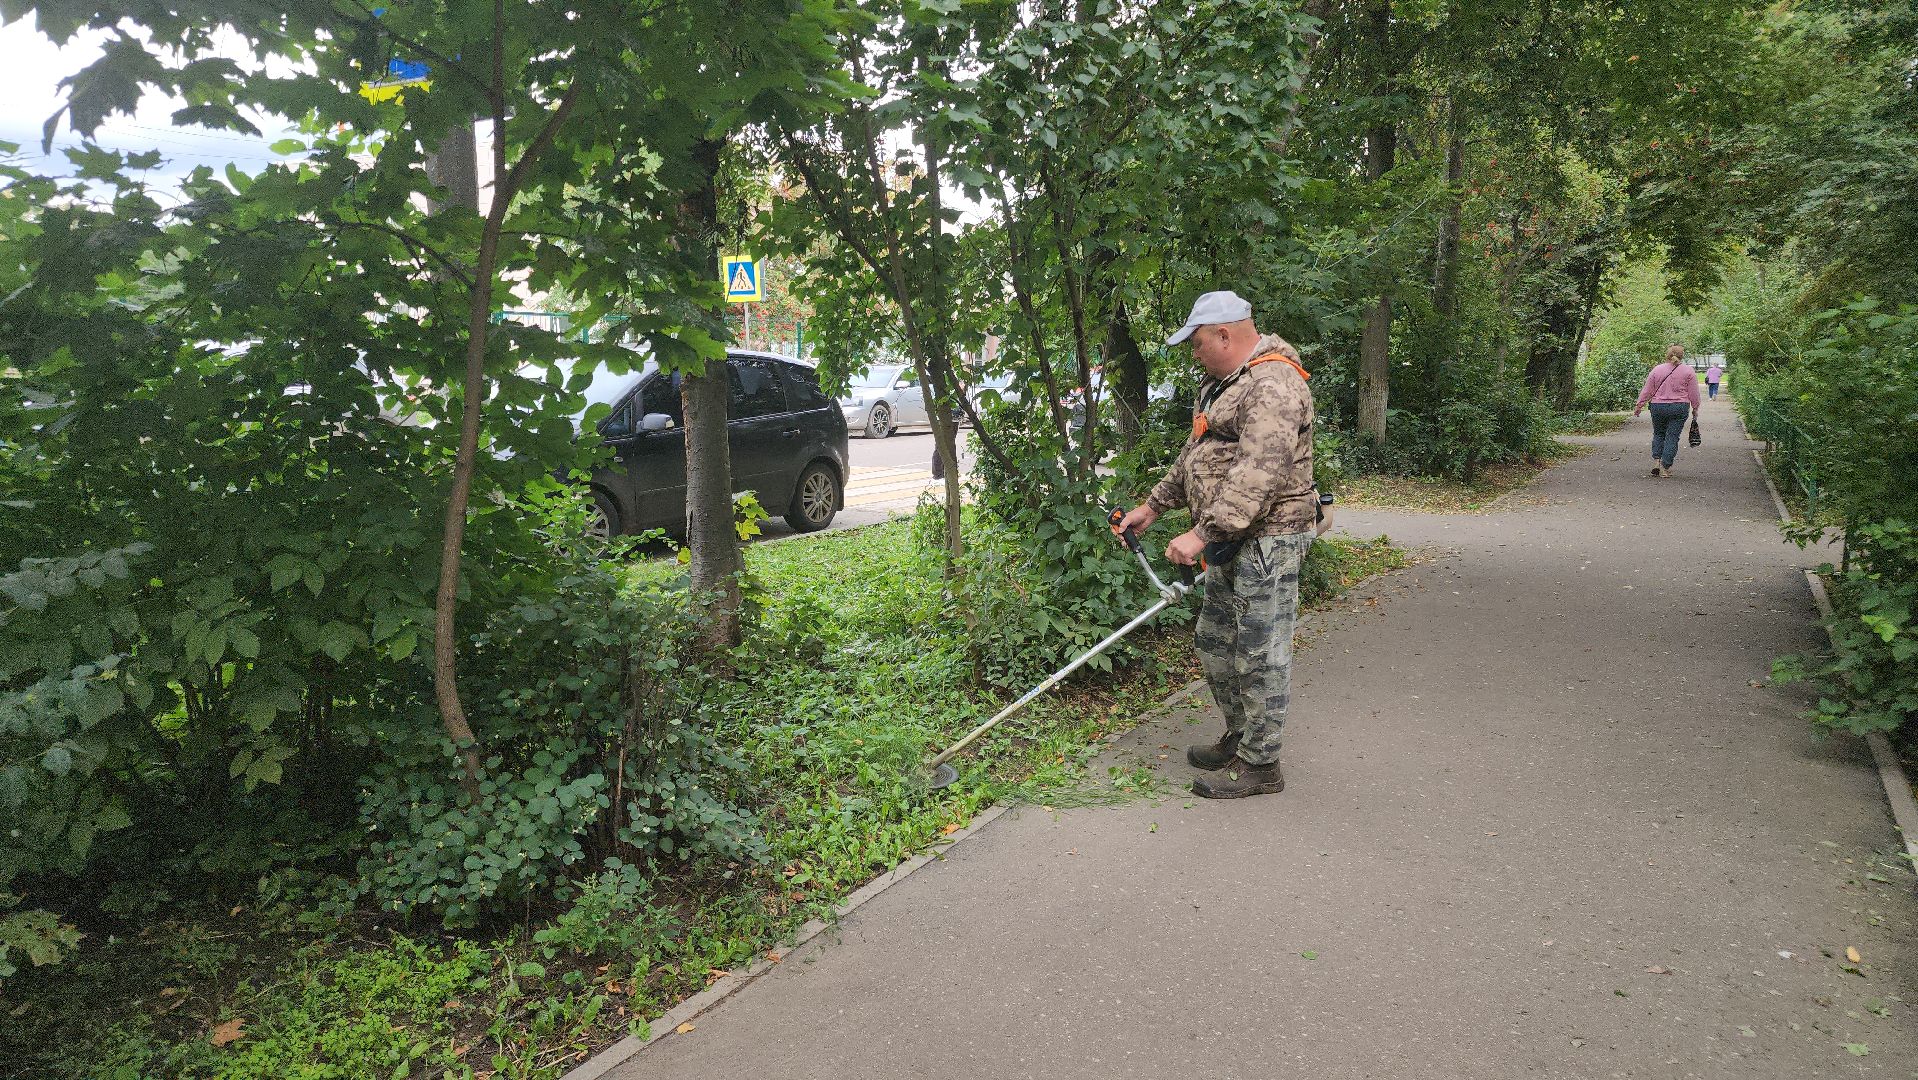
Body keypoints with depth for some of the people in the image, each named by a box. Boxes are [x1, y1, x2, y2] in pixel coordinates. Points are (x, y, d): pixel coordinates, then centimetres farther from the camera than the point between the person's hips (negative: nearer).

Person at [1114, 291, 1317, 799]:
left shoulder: (1273, 385, -19)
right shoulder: (1225, 382, 16)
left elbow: (1257, 475, -29)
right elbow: (1196, 454, 24)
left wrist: (1203, 533, -30)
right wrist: (1153, 505, 22)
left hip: (1267, 538, -11)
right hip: (1231, 540, 11)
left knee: (1260, 655, -3)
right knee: (1215, 643, 18)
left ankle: (1260, 764, 8)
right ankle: (1239, 738, 33)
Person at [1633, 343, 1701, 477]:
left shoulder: (1656, 370, 1)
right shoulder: (1688, 371, -1)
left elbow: (1647, 391, 3)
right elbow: (1693, 393, 0)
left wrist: (1639, 406, 11)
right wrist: (1695, 408, 11)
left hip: (1658, 407, 1)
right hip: (1679, 408, -1)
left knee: (1658, 434, 17)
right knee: (1672, 436, 1)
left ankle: (1656, 460, 4)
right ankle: (1666, 468, -2)